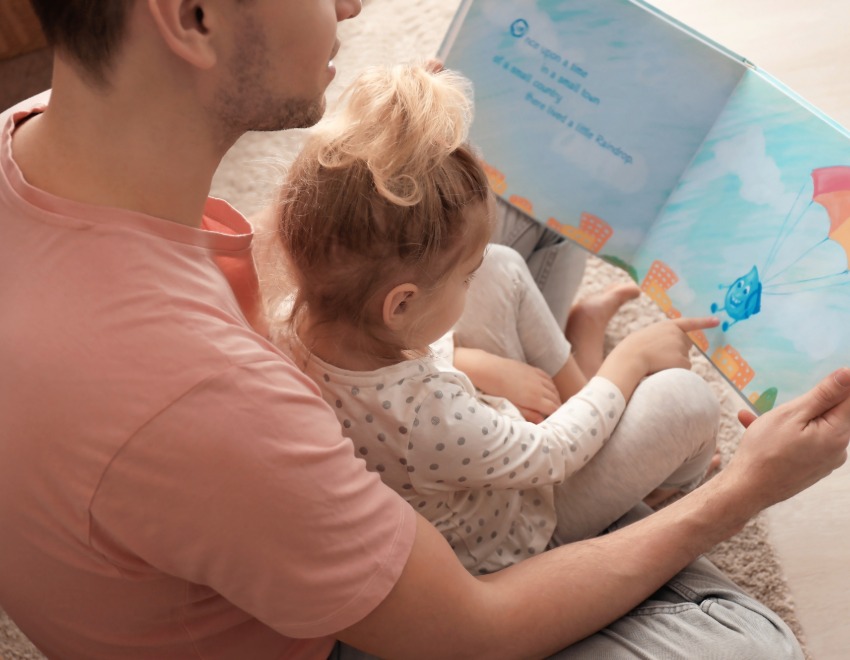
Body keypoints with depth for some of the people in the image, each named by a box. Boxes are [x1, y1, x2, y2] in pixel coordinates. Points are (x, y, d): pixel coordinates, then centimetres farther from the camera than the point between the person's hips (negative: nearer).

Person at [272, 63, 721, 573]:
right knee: (684, 397, -14)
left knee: (501, 267, 2)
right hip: (512, 540, -6)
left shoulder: (306, 325, -24)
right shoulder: (433, 422, -44)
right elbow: (551, 454, -24)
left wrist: (486, 369, -6)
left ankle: (574, 376, 25)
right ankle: (675, 487, 23)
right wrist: (631, 359, -12)